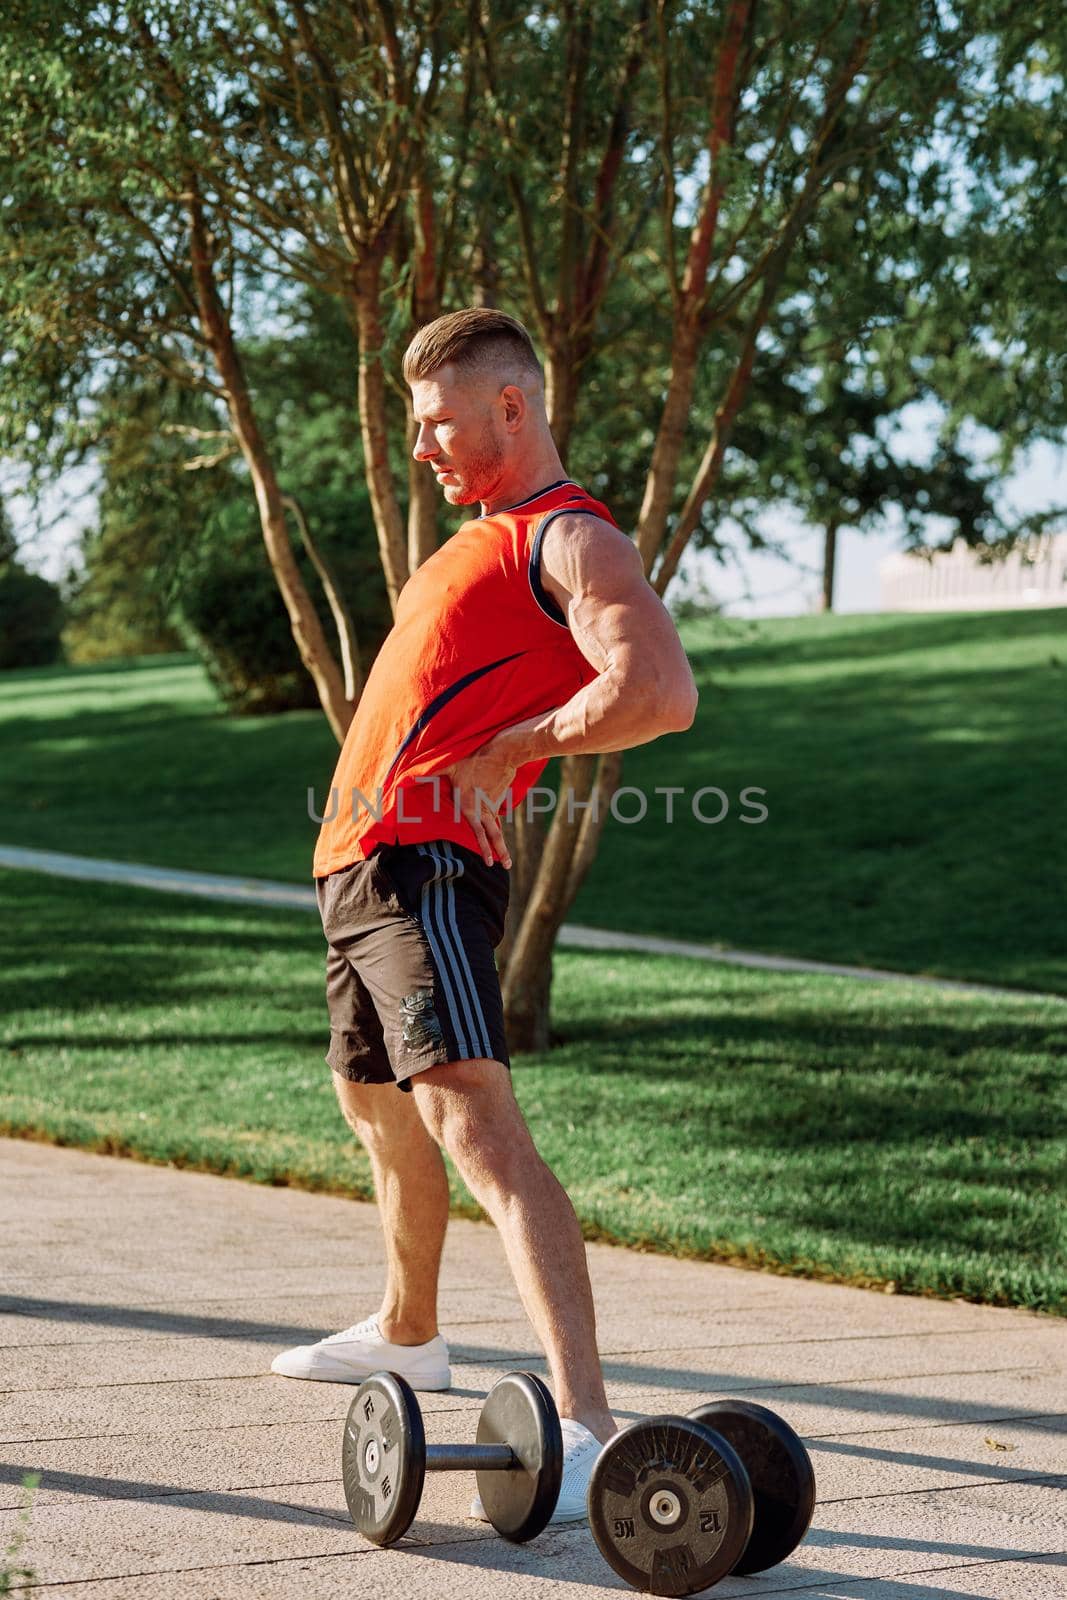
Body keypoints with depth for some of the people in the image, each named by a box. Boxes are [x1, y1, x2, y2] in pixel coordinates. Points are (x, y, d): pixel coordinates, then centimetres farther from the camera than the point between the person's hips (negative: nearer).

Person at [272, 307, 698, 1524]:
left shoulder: (572, 539, -10)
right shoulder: (478, 540, 21)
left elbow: (662, 694, -25)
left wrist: (512, 747, -15)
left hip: (426, 871, -10)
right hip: (357, 865, 10)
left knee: (471, 1118, -23)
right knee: (379, 1112, 24)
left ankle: (585, 1428, -31)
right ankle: (406, 1336, 46)